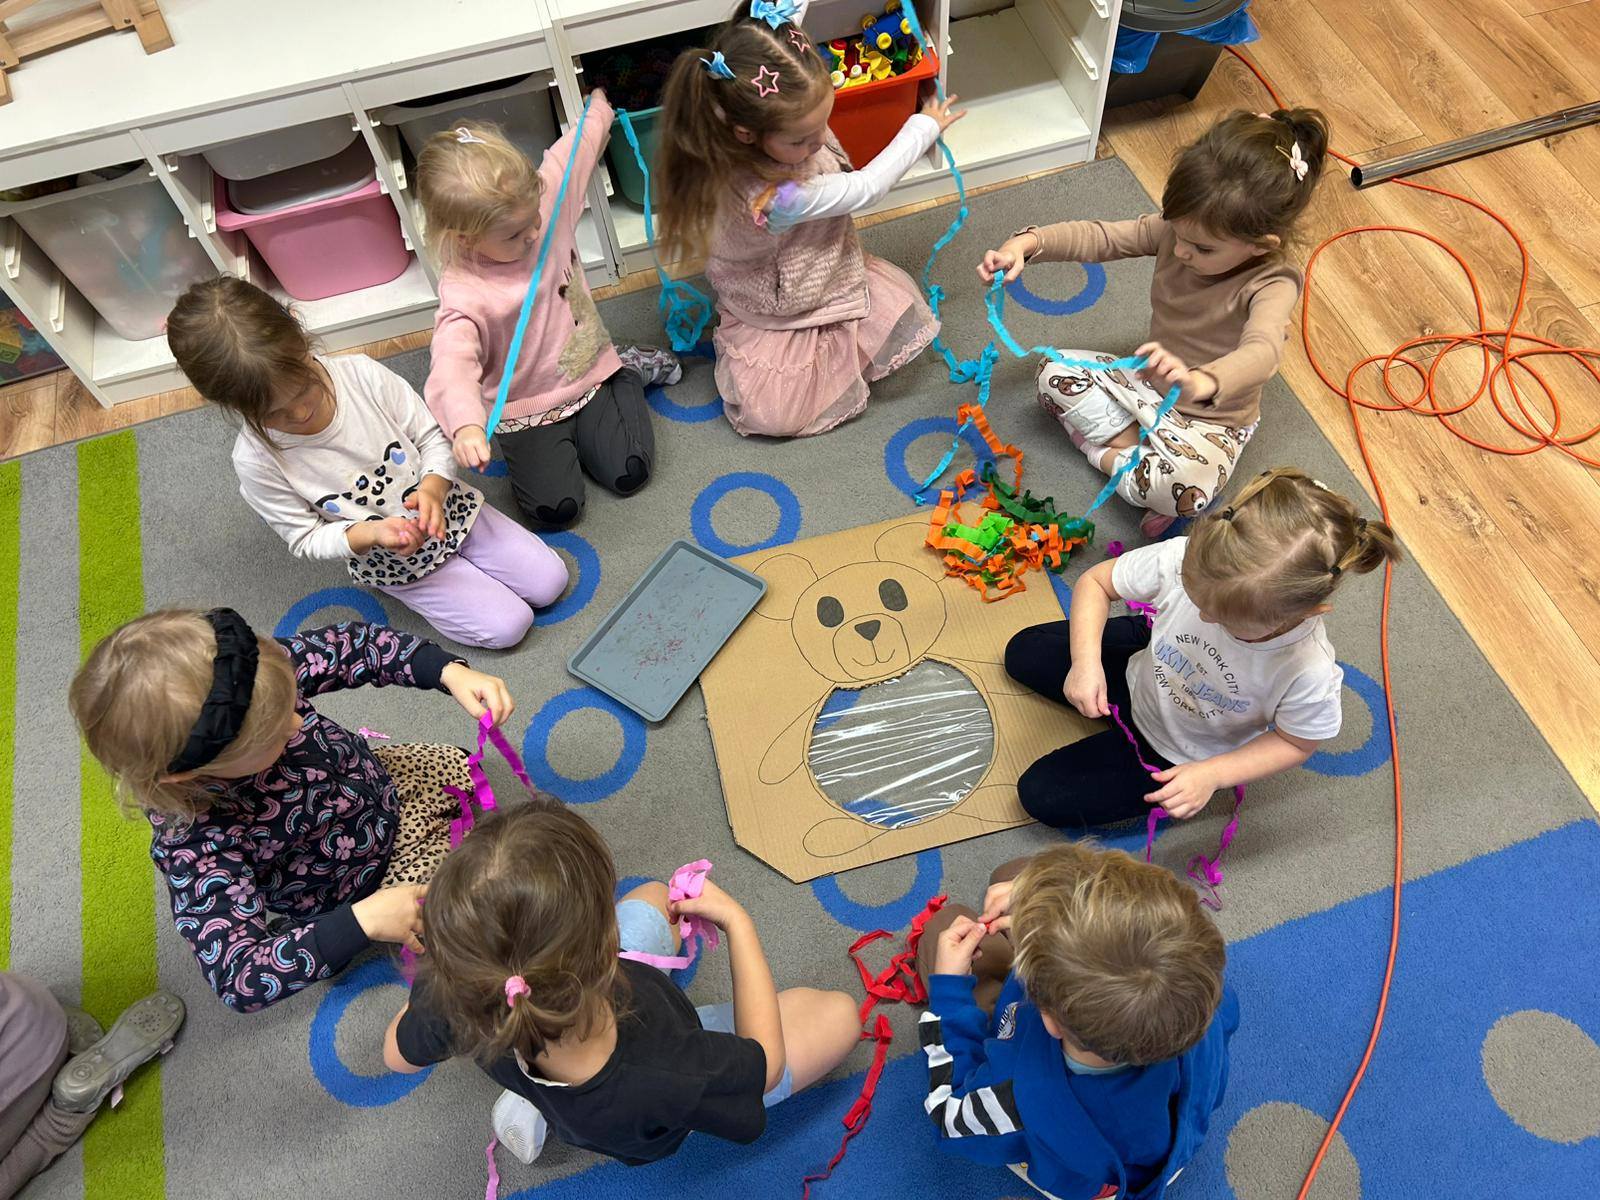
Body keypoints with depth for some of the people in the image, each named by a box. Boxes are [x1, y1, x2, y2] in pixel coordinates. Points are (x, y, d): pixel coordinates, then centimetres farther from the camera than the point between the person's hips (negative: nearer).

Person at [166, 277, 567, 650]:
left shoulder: (362, 374, -21)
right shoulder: (256, 460, -23)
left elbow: (432, 436, -9)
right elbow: (306, 539, -12)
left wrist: (433, 487, -30)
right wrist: (370, 533, -30)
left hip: (449, 507, 2)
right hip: (391, 561, -2)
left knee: (550, 582, 2)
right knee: (508, 626, -9)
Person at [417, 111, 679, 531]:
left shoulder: (544, 198, -12)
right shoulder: (463, 293, -30)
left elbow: (579, 148, 6)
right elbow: (453, 362, -44)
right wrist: (466, 425, -63)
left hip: (592, 376, 4)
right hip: (526, 413, -4)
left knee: (629, 473, -6)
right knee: (554, 508, -13)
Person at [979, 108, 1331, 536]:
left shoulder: (1271, 284, -30)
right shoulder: (1177, 230, -14)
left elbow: (1261, 353, -49)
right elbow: (1101, 238, -11)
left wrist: (1199, 383, -72)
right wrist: (1027, 243, -30)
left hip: (1210, 419, -6)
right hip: (1148, 384, 6)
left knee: (1186, 491, -37)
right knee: (1054, 373, -7)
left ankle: (1107, 455, -9)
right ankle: (1135, 445, -13)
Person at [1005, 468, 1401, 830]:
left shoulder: (1309, 673, -39)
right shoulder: (1184, 559, -37)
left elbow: (1296, 743, -16)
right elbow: (1096, 581, -18)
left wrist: (1212, 775, -27)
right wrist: (1086, 662, -32)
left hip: (1179, 757, -3)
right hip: (1140, 674, 3)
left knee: (1042, 796, -5)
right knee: (1022, 653, 20)